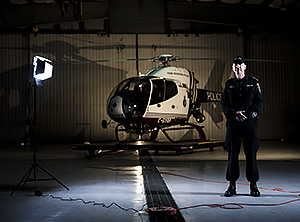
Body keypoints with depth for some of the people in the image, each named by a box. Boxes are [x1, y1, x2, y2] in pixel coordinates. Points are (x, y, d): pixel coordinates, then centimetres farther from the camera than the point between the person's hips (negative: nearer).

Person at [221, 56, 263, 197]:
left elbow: (259, 102, 3)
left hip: (250, 122, -1)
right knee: (232, 153, 2)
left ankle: (253, 185, 11)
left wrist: (248, 114, -12)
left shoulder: (253, 83, 7)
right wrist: (234, 114, -11)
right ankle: (232, 185, 11)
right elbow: (224, 103, 7)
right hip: (233, 122, 1)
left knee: (251, 153, 0)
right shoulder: (229, 84, 11)